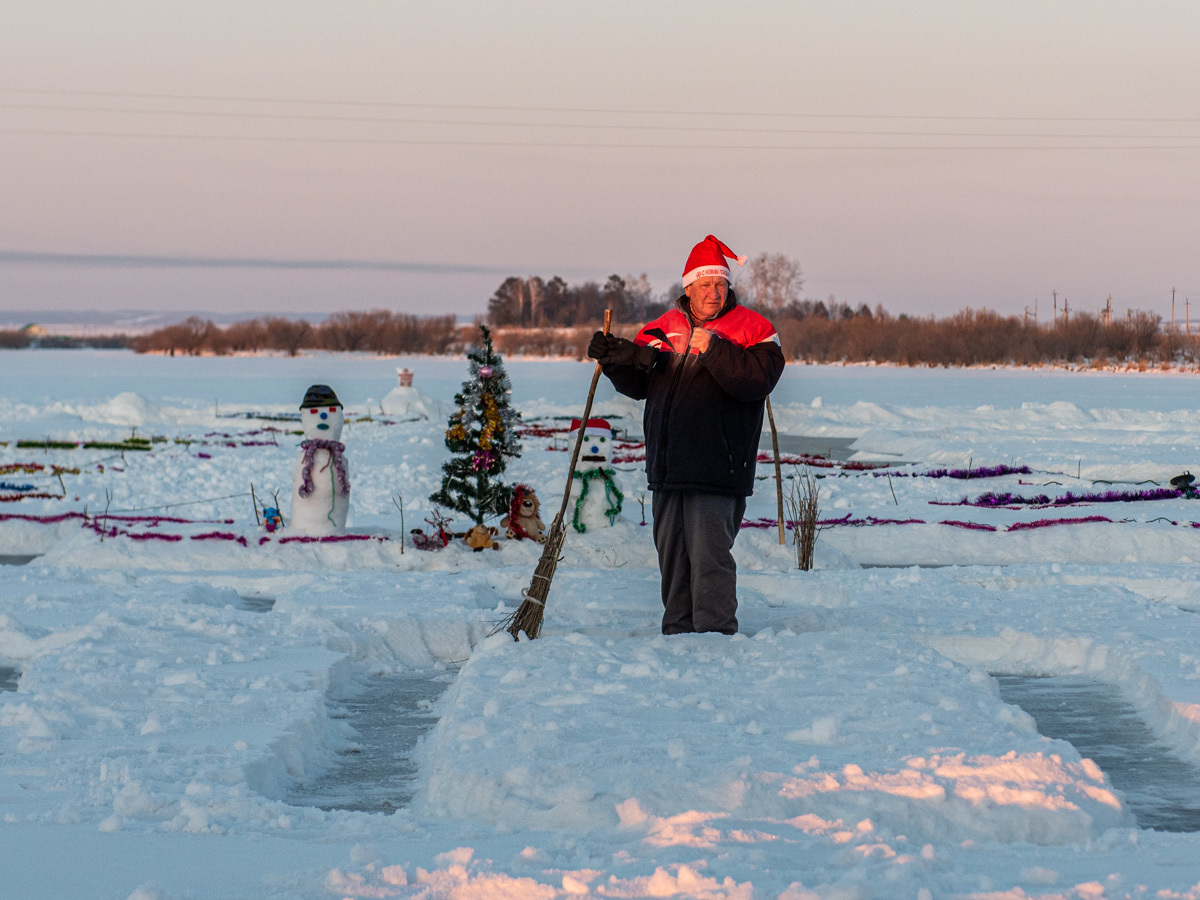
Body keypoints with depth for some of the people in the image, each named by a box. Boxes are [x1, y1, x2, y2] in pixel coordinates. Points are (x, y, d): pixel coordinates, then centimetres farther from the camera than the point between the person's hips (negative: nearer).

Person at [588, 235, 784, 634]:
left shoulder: (752, 329, -2)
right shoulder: (663, 329, 14)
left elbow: (757, 380, -18)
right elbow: (638, 384, 17)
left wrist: (713, 349, -23)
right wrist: (614, 358, -1)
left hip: (716, 466, -6)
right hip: (667, 465, 6)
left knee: (709, 553, -12)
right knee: (672, 554, 12)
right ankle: (678, 634, 21)